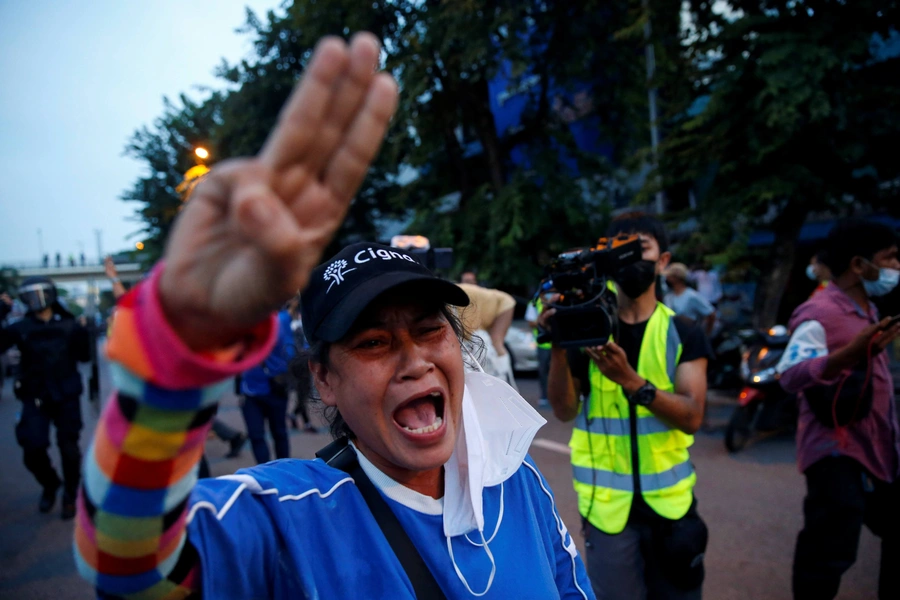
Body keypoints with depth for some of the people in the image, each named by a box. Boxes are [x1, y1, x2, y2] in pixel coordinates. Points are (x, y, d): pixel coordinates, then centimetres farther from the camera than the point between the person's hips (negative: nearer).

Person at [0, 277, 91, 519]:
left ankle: (70, 495, 27)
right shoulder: (21, 327, -1)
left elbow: (84, 356, 1)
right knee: (33, 451, -3)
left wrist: (82, 334, -15)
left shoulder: (68, 325, 1)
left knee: (69, 449, 4)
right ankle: (50, 485, 29)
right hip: (35, 397, 0)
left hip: (66, 395, 0)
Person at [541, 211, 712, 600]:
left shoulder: (684, 333, -1)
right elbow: (565, 411, -10)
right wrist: (559, 347, -26)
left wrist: (631, 381, -28)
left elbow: (691, 417, -13)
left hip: (671, 498, 1)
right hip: (607, 501, -1)